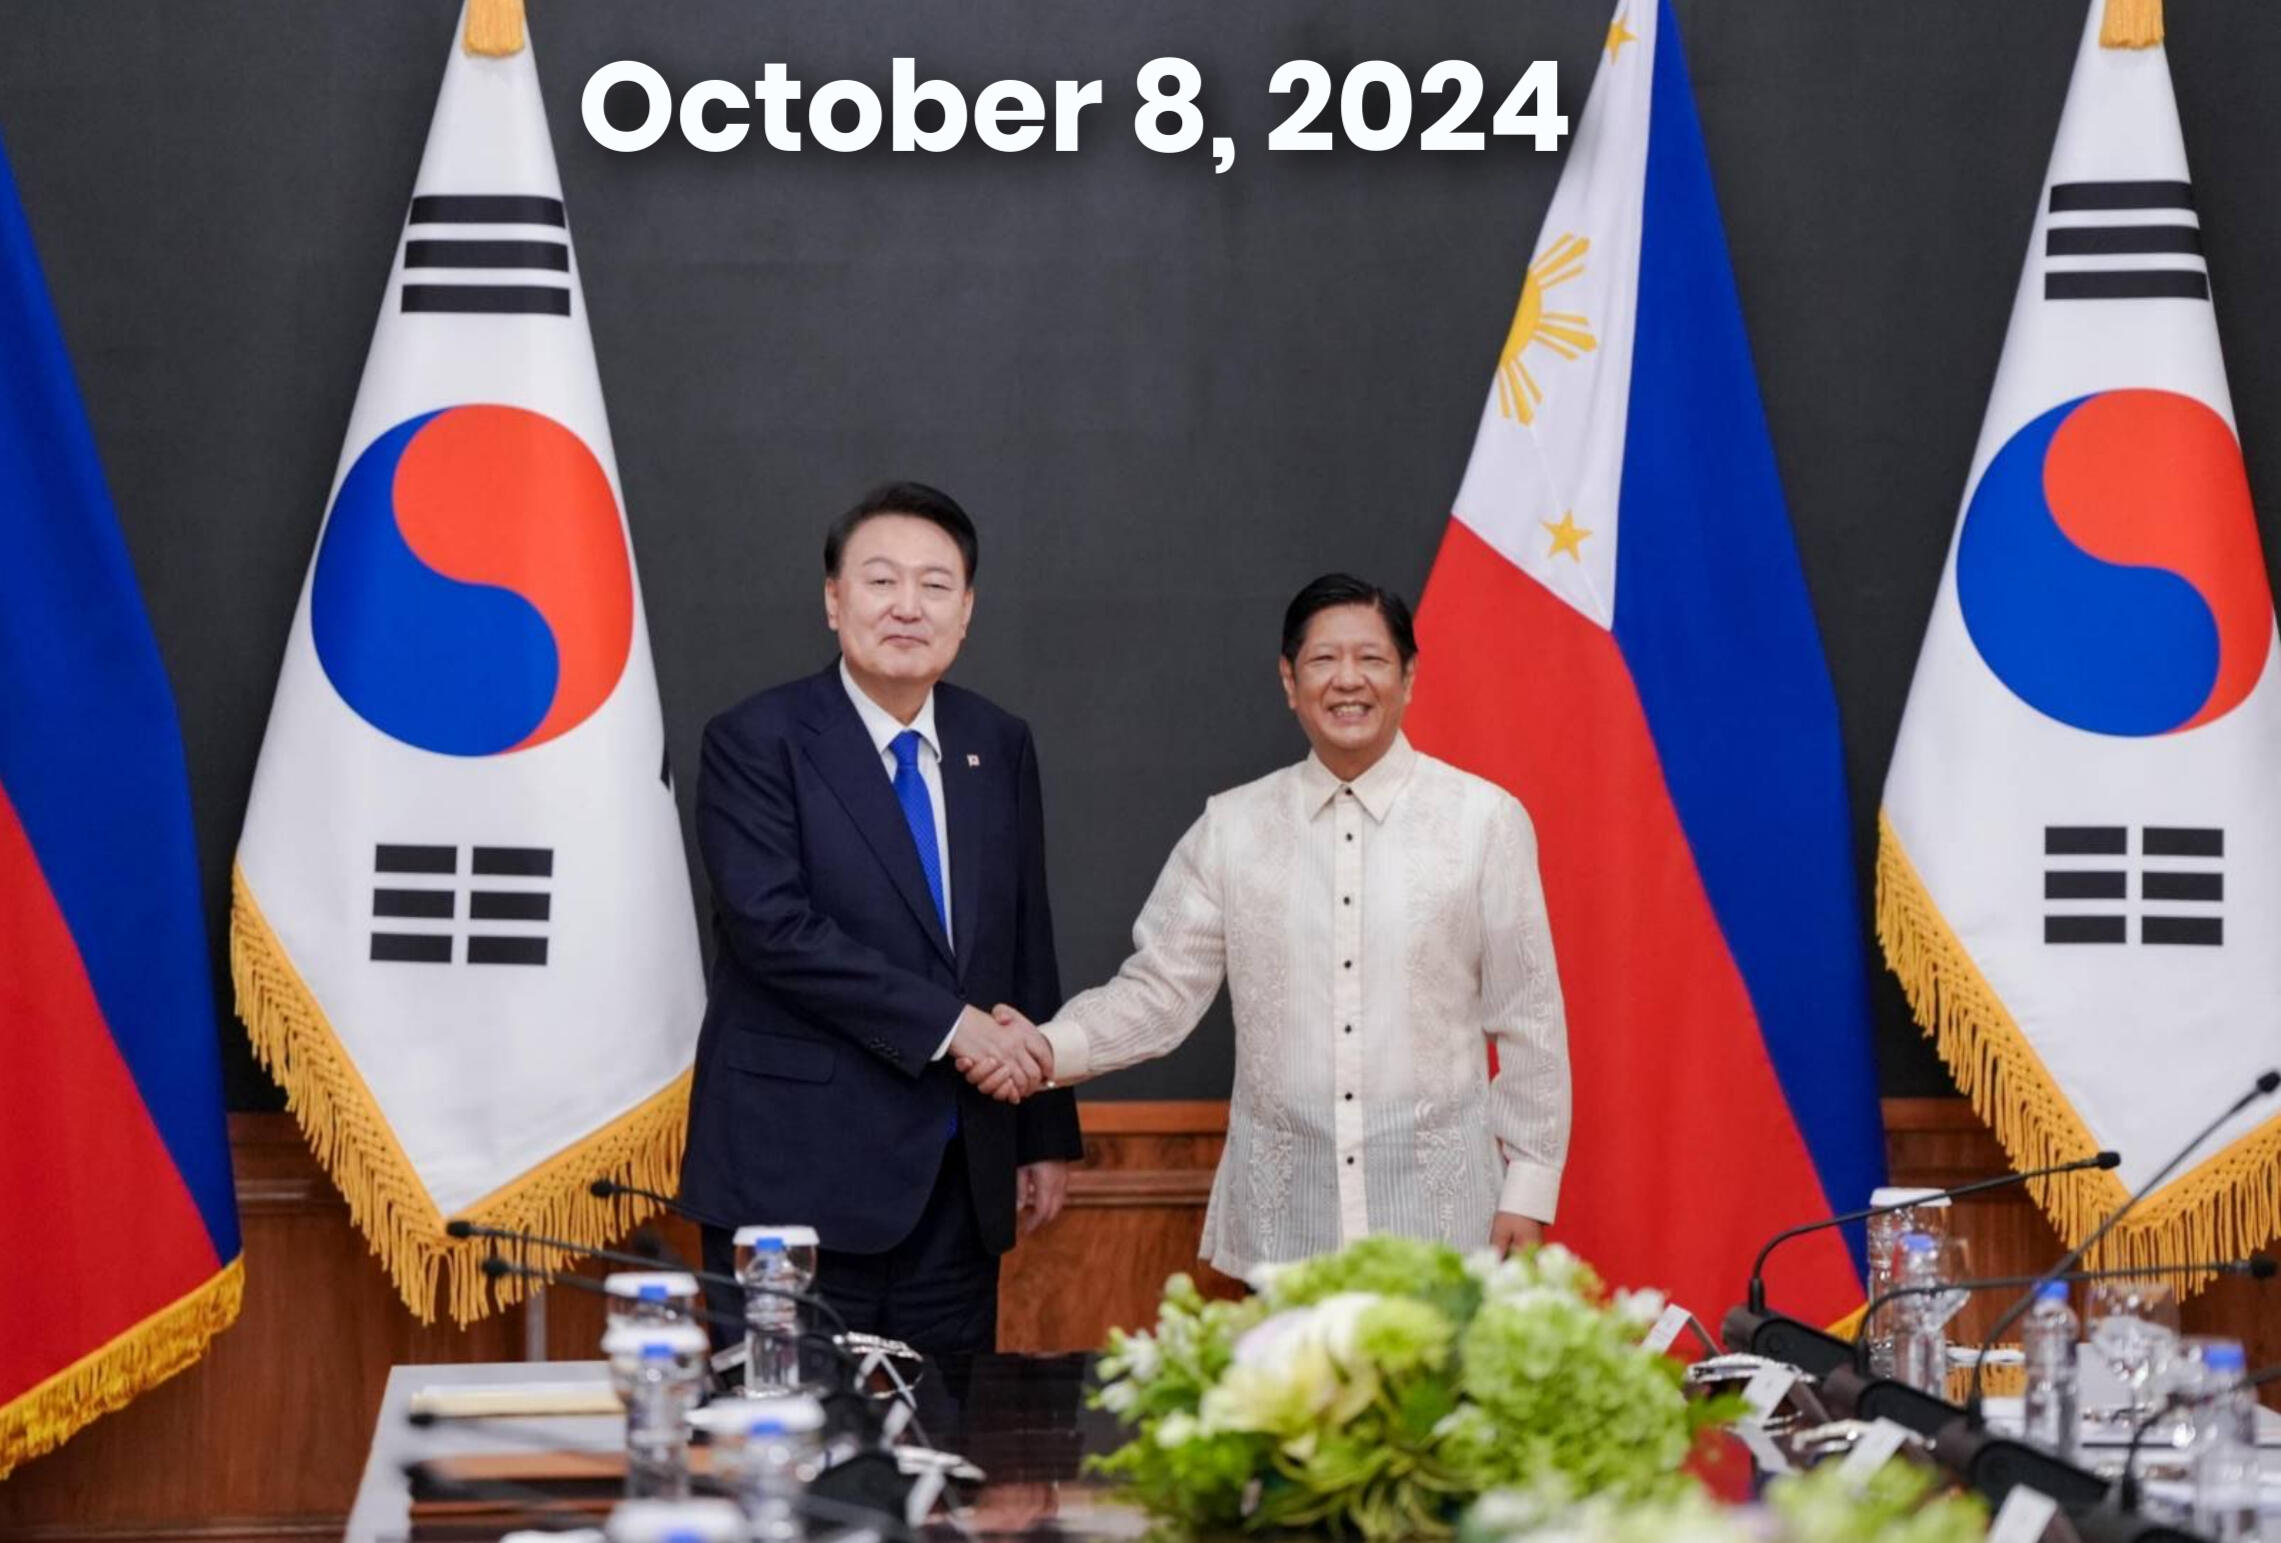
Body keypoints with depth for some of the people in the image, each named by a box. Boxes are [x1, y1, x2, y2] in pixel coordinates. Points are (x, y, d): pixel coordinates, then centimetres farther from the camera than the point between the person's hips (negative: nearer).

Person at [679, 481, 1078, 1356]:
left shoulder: (999, 748, 12)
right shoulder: (757, 742, -5)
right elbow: (773, 926, -16)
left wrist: (1046, 1135, 15)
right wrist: (944, 1022, -17)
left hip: (959, 1178, 5)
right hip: (800, 1176, -5)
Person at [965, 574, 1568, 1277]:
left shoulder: (1485, 819, 0)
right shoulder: (1232, 827, 5)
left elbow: (1527, 1016, 3)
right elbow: (1161, 989, 3)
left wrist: (1528, 1187, 2)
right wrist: (1048, 1049, -14)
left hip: (1439, 1201, -1)